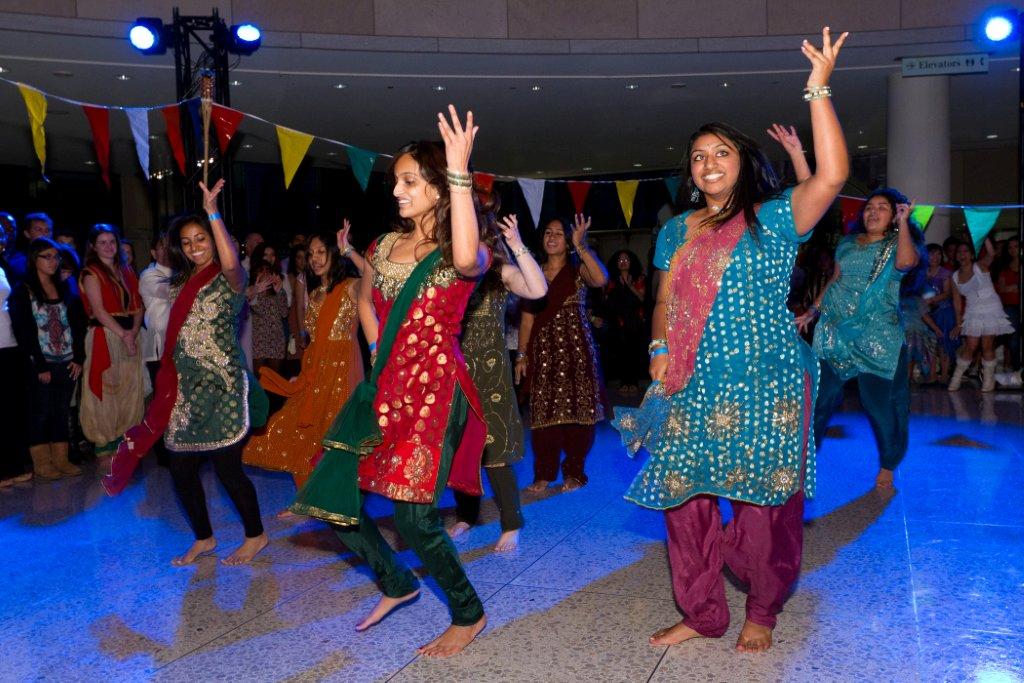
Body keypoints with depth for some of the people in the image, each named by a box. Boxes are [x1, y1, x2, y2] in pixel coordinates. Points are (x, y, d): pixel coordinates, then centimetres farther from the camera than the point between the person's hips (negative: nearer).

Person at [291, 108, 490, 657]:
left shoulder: (462, 251, -6)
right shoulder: (385, 246, 12)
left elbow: (468, 259, -34)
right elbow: (364, 300, 30)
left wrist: (459, 173, -32)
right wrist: (377, 352, 15)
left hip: (434, 387, -7)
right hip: (384, 385, 7)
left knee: (413, 517, -11)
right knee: (329, 495, 6)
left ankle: (469, 613, 17)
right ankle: (396, 584, 29)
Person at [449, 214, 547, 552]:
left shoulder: (499, 270, -2)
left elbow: (539, 289, -17)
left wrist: (518, 246, -21)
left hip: (489, 371, -3)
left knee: (494, 450, -4)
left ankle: (511, 525, 8)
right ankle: (466, 515, 27)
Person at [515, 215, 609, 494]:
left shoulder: (578, 269, 3)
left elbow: (601, 279, -22)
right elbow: (527, 317, 9)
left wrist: (581, 245, -21)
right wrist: (521, 355, 4)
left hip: (575, 347, -2)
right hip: (543, 349, 2)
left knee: (576, 408, 0)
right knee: (543, 410, 1)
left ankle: (574, 472, 13)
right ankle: (544, 473, 12)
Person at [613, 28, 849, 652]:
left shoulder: (772, 219, -1)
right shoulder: (676, 232, 15)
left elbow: (833, 176, -17)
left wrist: (819, 90, -18)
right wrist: (660, 351, 5)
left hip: (764, 388, -5)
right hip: (691, 390, 5)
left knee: (763, 504, 2)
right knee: (683, 497, 5)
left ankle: (762, 614, 25)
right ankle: (702, 614, 23)